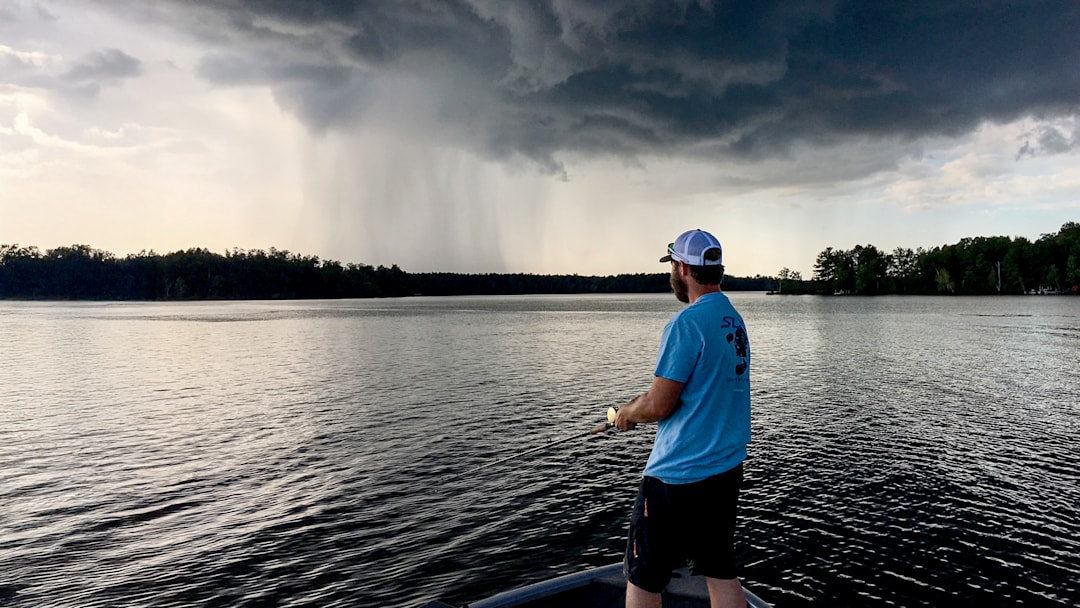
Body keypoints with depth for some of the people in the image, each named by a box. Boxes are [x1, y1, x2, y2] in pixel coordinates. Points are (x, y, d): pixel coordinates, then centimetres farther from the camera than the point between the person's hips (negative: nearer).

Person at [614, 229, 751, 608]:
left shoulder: (687, 323, -18)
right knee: (720, 572, 16)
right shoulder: (735, 320, 9)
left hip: (678, 476, -9)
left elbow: (659, 405, -19)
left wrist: (627, 413, 1)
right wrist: (642, 403, 16)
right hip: (727, 468, 9)